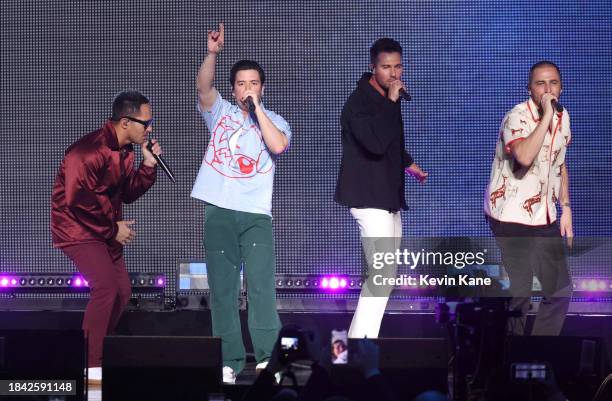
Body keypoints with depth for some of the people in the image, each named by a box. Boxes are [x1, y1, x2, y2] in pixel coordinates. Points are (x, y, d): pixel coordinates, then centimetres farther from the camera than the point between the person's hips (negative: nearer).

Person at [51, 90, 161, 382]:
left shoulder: (124, 151, 4)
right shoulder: (90, 151, -26)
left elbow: (128, 193, 10)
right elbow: (77, 200, -28)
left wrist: (148, 166, -6)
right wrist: (113, 229, -18)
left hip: (106, 230, 10)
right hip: (79, 228, -10)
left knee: (122, 291, 13)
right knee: (106, 287, -23)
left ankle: (99, 353, 27)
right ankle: (92, 367, -20)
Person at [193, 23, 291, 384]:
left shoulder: (274, 121, 11)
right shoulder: (220, 112, 13)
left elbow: (278, 145, -11)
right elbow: (203, 87, -6)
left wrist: (257, 106, -7)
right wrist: (213, 52, -20)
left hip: (256, 213, -1)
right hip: (219, 211, 1)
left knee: (262, 285, -9)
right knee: (223, 289, 1)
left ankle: (268, 357, -7)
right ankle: (230, 361, 4)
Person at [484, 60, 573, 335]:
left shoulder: (563, 118, 7)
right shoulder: (517, 117, -16)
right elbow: (524, 157, -36)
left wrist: (565, 208, 14)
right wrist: (546, 117, -30)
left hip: (545, 218, 8)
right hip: (511, 217, -8)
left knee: (560, 290, 9)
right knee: (519, 292, -9)